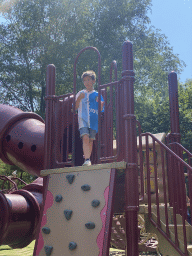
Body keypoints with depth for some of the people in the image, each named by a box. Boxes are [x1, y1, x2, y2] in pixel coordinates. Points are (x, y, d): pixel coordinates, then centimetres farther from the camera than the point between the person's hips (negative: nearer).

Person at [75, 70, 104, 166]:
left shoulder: (97, 94, 14)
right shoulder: (81, 93, 13)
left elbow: (101, 109, 15)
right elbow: (75, 107, 10)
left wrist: (101, 104, -7)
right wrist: (79, 99, -7)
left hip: (94, 120, 2)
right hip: (83, 118, -1)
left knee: (91, 140, 2)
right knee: (85, 138, -19)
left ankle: (88, 160, 13)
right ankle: (87, 160, -25)